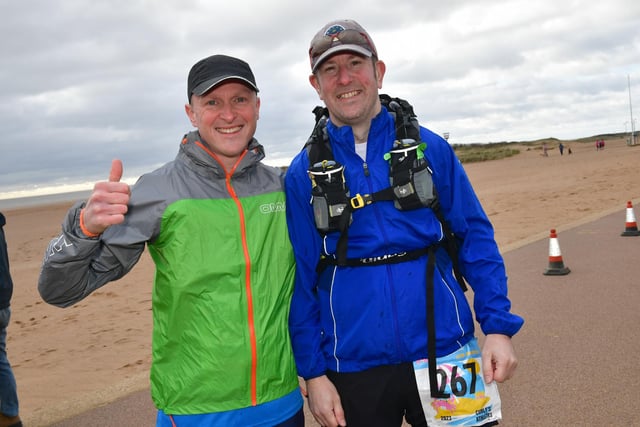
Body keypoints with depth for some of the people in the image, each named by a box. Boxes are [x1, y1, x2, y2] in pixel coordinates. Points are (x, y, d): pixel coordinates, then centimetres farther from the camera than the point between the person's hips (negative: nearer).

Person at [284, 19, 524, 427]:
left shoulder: (429, 148, -1)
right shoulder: (304, 173, -1)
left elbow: (475, 238, 2)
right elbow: (300, 279, 0)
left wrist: (499, 326, -6)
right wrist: (313, 372, -1)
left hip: (442, 353, 1)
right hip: (355, 369, 0)